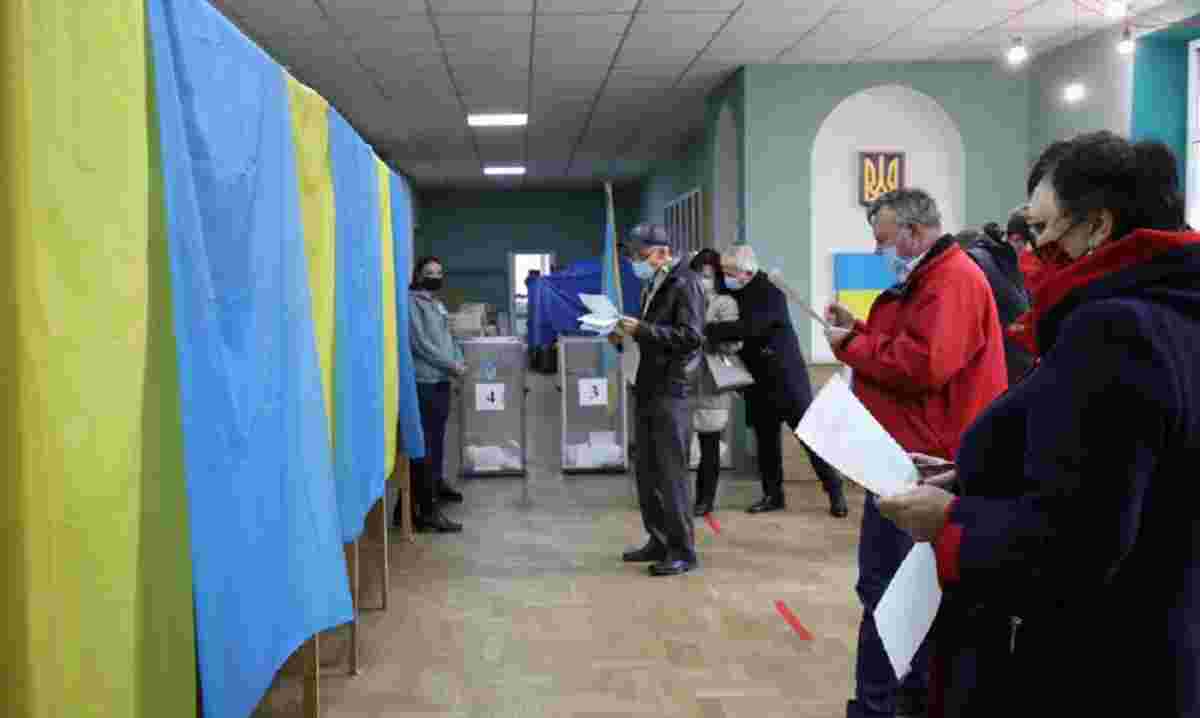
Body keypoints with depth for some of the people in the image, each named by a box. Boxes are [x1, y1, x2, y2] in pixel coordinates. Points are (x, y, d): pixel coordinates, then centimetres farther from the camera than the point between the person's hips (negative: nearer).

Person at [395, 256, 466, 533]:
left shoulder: (438, 304, 19)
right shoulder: (412, 302, -9)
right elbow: (420, 343, -16)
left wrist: (459, 360, 6)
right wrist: (451, 365, -13)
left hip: (442, 380, 9)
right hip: (424, 382, -9)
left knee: (438, 438, 20)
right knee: (425, 444, -10)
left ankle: (437, 483, 37)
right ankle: (426, 510, -11)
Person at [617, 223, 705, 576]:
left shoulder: (685, 283, -9)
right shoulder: (653, 285, 16)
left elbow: (691, 336, -19)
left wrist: (643, 330, -21)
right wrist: (629, 332, 7)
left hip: (672, 391, -9)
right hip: (647, 388, 9)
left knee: (671, 473, -5)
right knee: (647, 471, 12)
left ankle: (683, 551, 3)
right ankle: (659, 542, 22)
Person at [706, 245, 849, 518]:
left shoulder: (771, 291, -17)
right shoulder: (736, 293, 5)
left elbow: (751, 327, -29)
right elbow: (735, 329, 14)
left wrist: (709, 330, -29)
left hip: (785, 376, -7)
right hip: (758, 378, 7)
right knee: (765, 439, 11)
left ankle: (835, 491, 9)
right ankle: (772, 494, 21)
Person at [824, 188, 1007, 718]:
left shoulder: (953, 280, -15)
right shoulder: (928, 278, 20)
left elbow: (922, 364, -27)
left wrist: (851, 346, -15)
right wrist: (859, 329, 5)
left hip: (918, 459, -11)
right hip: (914, 453, 11)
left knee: (884, 585, -6)